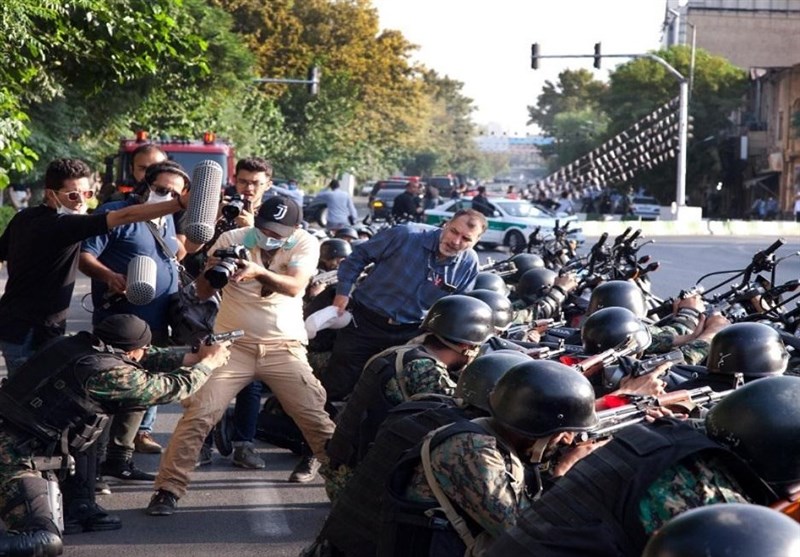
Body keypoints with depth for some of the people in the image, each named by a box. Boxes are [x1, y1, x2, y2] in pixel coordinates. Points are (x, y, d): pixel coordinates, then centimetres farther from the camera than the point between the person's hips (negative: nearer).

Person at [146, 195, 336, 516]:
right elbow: (203, 293, -3)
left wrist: (259, 272, -40)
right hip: (233, 345, 0)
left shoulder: (305, 244, -4)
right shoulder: (232, 240, -4)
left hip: (284, 348, 0)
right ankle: (169, 488, -4)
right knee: (198, 414, -12)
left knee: (316, 415, -4)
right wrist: (212, 271, -26)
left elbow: (294, 286, -22)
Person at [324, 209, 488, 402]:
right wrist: (343, 292, -10)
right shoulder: (404, 236, -17)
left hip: (410, 335, 3)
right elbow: (359, 256, -5)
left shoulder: (469, 263, -7)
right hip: (365, 321, -2)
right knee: (336, 387, 1)